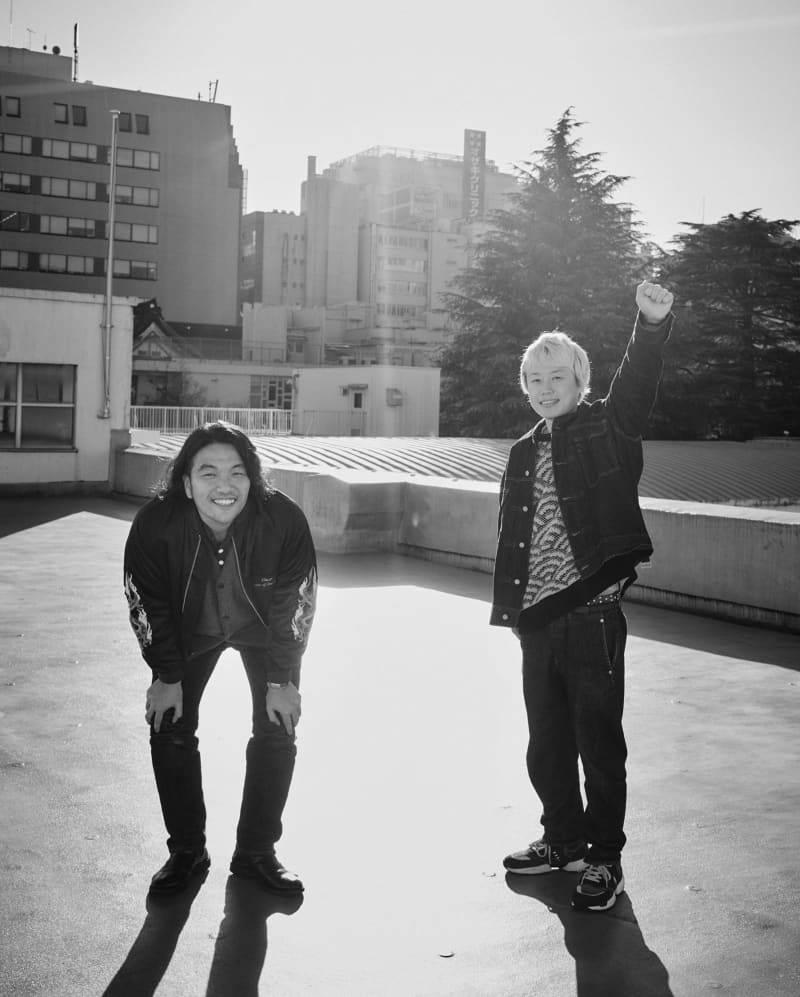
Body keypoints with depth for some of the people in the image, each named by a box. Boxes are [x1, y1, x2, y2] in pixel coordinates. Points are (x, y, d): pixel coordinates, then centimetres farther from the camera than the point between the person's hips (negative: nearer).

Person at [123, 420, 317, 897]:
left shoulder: (284, 520, -34)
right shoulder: (156, 523, -32)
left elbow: (294, 606, -20)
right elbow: (148, 606, -16)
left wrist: (280, 680, -15)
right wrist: (167, 676, -12)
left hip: (264, 631, 0)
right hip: (190, 630, 1)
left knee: (277, 733, -4)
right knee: (171, 729, -2)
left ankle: (256, 852, 14)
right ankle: (187, 851, 16)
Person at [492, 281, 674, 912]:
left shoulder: (606, 428, -3)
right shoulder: (525, 453, 12)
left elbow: (637, 388, -23)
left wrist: (654, 324, -40)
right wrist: (509, 605, 14)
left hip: (592, 612, -6)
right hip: (538, 617, 6)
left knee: (600, 742, 3)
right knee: (546, 743, 16)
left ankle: (605, 859, 18)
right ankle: (564, 840, 34)